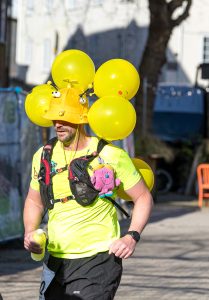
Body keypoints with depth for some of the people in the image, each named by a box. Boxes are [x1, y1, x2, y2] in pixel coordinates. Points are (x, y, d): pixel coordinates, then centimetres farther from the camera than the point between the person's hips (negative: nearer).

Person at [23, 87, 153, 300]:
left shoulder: (110, 155, -6)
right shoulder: (44, 156, 7)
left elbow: (143, 197, 1)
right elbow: (34, 201, 21)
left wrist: (132, 236, -12)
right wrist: (30, 232, 2)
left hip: (97, 261, -5)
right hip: (55, 262, 5)